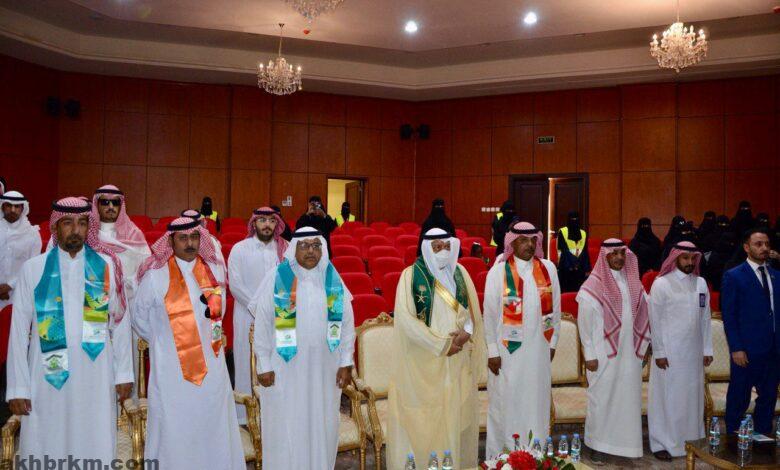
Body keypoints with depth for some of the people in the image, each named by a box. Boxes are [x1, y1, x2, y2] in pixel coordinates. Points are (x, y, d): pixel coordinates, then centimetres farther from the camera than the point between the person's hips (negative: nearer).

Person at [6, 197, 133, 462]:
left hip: (96, 376, 0)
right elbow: (19, 331, 2)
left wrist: (123, 373, 2)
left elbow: (120, 322, 4)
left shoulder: (106, 266, 2)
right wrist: (18, 387, -1)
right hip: (48, 376, 0)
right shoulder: (33, 269, 1)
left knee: (96, 450, 7)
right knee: (45, 451, 7)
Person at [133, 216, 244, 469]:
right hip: (172, 371, -3)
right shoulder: (155, 276, -8)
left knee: (214, 428, 13)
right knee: (175, 432, 5)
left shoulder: (215, 270, 3)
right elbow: (139, 317, 6)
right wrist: (163, 341, 11)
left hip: (211, 365, 3)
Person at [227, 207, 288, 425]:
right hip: (248, 318, -2)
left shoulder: (284, 249, 4)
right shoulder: (240, 249, -1)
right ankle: (246, 414, 15)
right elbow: (235, 284, -6)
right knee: (248, 365, 4)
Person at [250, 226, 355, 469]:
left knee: (322, 425, 14)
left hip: (324, 369, 3)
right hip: (285, 368, -2)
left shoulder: (332, 279, 1)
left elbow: (347, 322, 4)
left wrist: (346, 362, 1)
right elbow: (262, 324, -5)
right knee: (286, 426, 9)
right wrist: (264, 366, -6)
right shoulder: (277, 278, -8)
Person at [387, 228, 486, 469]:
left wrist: (465, 334, -11)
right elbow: (407, 319, -12)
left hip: (458, 358, 4)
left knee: (456, 413, 8)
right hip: (424, 360, -4)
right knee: (423, 418, 0)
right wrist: (442, 344, -13)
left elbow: (472, 311, 10)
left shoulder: (460, 272, 7)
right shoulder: (411, 275, -7)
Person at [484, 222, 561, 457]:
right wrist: (493, 351, -7)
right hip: (508, 350, -3)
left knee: (537, 402, 13)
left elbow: (555, 307, 8)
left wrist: (553, 341, 8)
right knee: (506, 404, 7)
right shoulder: (498, 272, -9)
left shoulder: (548, 268, 1)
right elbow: (490, 314, -7)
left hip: (539, 350, 3)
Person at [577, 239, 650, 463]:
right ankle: (598, 445, 16)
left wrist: (642, 346, 9)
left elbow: (642, 316, 13)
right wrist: (589, 355, -11)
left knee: (628, 398, 11)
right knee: (602, 399, 3)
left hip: (630, 353, 5)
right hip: (604, 354, -5)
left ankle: (625, 441, 25)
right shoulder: (593, 286, -9)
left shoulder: (632, 282, 8)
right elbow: (584, 323, -9)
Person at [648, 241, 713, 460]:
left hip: (694, 351, 5)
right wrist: (658, 352, -10)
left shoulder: (701, 283, 7)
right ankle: (661, 443, 12)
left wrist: (707, 349, 7)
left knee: (692, 395, 11)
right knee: (666, 396, 2)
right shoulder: (661, 284, -7)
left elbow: (705, 318, 9)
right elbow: (655, 320, -8)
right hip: (669, 351, -4)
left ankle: (688, 439, 24)